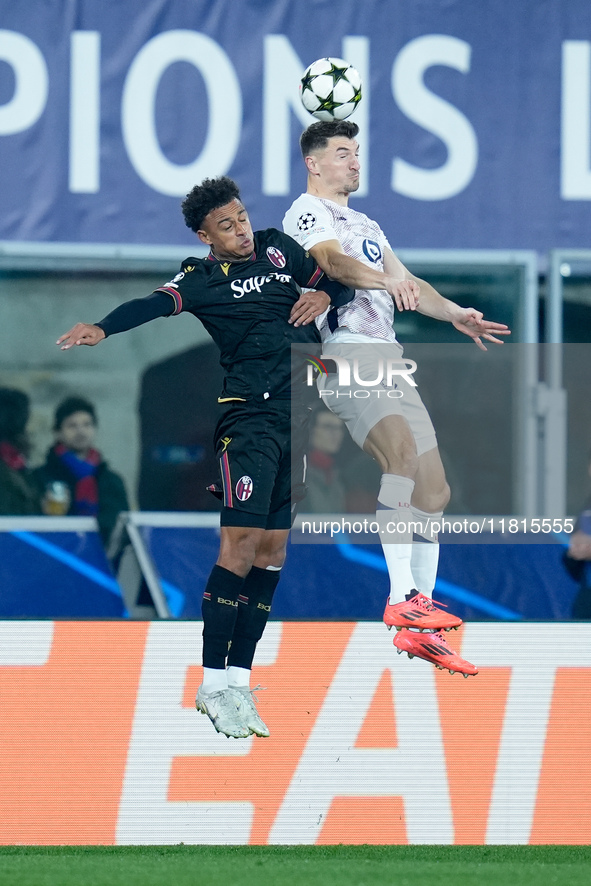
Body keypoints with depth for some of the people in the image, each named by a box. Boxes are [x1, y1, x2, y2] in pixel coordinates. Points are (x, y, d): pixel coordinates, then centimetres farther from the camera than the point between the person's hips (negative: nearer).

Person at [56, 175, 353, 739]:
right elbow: (156, 305, -20)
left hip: (300, 418, 6)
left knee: (272, 550, 3)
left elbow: (340, 283, 28)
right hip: (250, 414, -6)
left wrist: (323, 295, 4)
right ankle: (213, 684, -14)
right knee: (241, 540, -15)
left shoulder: (278, 249, 16)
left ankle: (240, 679, 6)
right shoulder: (203, 278, -1)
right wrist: (103, 328, -39)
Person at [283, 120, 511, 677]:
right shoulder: (307, 212, 1)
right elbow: (332, 260, -20)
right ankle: (403, 599, -40)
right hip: (345, 353, -9)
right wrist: (384, 278, -39)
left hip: (389, 359, 9)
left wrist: (453, 313, 7)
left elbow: (408, 285, 26)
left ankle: (417, 628, 8)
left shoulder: (366, 224, 29)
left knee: (434, 489, 4)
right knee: (404, 453, -31)